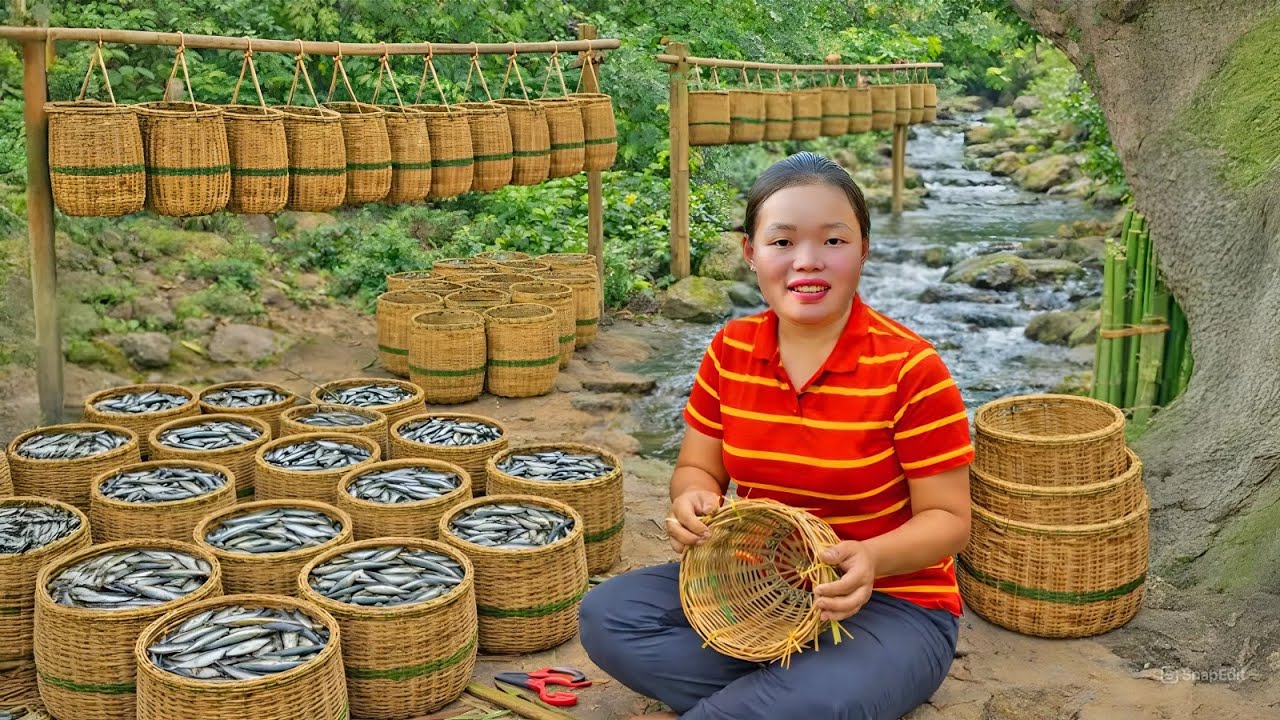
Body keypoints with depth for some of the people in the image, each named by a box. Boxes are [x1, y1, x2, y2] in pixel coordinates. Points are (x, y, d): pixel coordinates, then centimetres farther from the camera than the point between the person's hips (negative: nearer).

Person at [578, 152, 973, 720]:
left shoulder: (910, 368, -16)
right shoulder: (729, 351, -1)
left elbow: (947, 518, -11)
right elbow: (696, 467, 8)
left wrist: (872, 559, -32)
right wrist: (694, 500, -17)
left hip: (889, 601, -5)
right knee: (607, 615, -14)